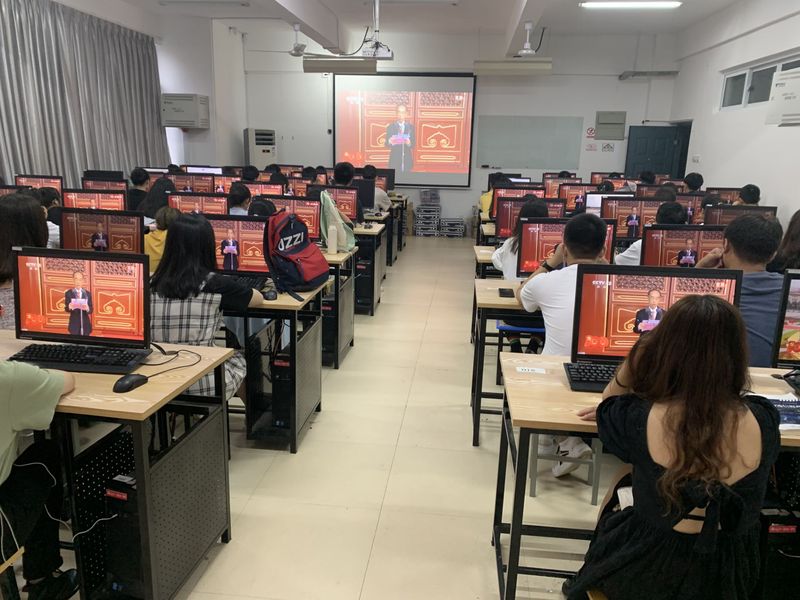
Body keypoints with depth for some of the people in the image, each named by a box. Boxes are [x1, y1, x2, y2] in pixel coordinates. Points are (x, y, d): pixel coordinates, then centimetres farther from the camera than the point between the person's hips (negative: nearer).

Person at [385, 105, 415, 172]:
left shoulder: (411, 127, 8)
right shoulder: (390, 127, 3)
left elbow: (414, 143, 4)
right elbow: (386, 144, 0)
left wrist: (409, 143, -19)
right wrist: (390, 142, -24)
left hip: (407, 159, 2)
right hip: (395, 159, -1)